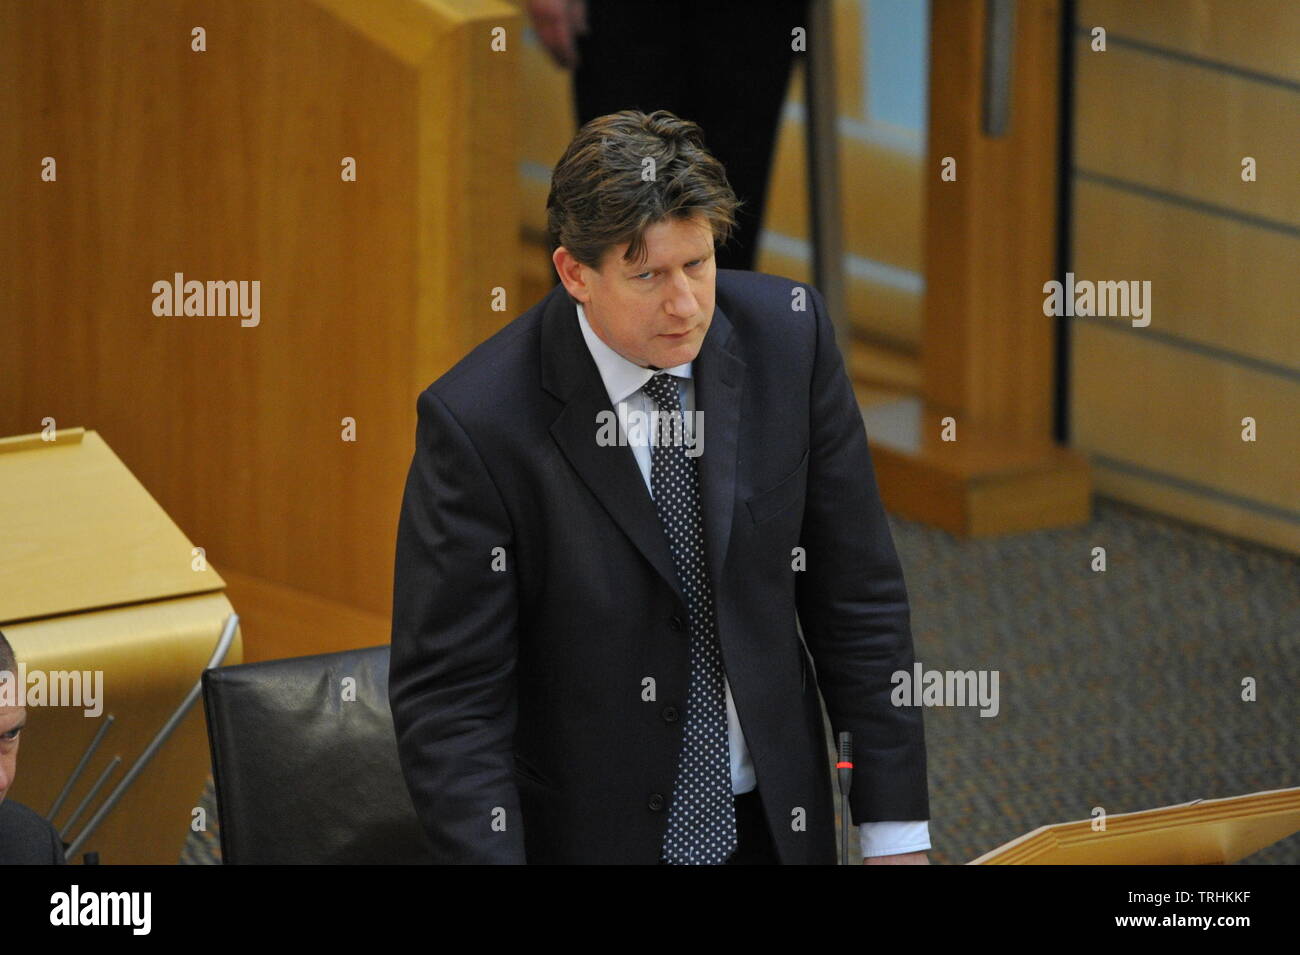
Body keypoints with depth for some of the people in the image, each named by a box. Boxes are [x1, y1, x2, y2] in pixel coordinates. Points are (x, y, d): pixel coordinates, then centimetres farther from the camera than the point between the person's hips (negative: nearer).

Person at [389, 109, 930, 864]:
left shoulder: (787, 334, -9)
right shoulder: (476, 423, -21)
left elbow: (856, 593, -3)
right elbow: (449, 698, -18)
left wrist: (897, 831, -4)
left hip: (775, 825, 4)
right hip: (586, 835, -4)